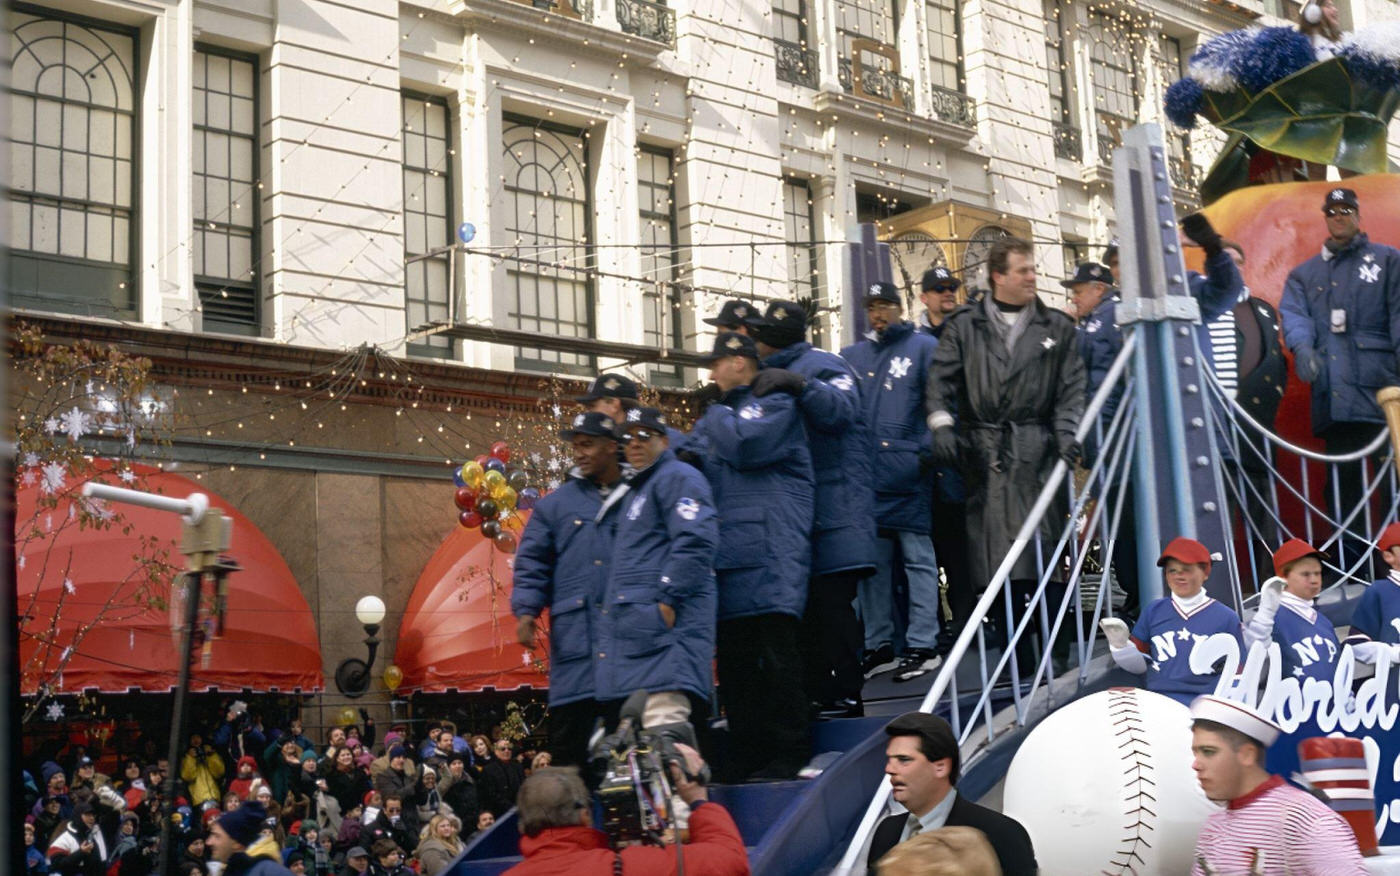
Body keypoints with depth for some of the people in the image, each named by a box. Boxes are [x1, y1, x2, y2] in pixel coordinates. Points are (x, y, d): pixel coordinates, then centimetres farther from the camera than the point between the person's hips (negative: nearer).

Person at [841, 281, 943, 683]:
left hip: (908, 474, -5)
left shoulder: (924, 347, 3)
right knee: (872, 562, 8)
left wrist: (929, 451, -12)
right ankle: (878, 645, 16)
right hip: (865, 474, 5)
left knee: (918, 558, -2)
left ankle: (922, 645, 2)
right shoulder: (852, 356, 18)